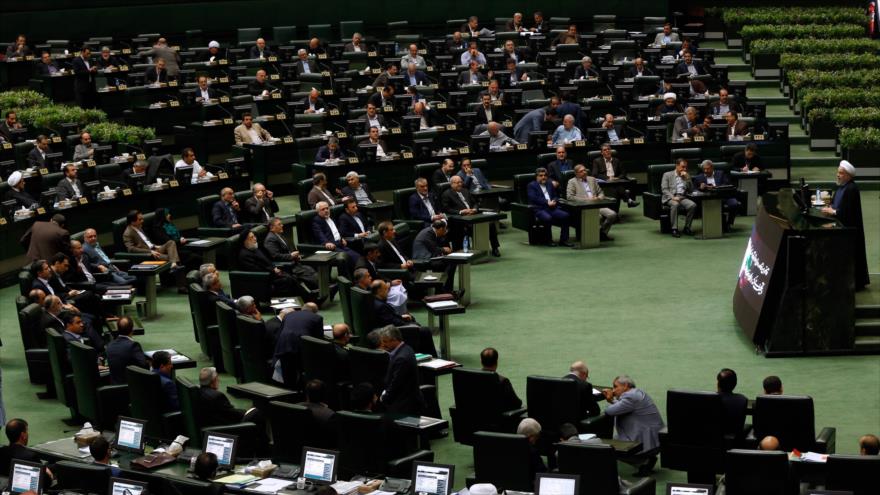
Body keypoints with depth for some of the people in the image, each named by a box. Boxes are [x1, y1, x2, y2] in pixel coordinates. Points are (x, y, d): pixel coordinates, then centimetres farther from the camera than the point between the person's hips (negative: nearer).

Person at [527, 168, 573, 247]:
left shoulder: (549, 184, 25)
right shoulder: (531, 185, 6)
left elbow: (555, 196, 23)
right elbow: (533, 198, -9)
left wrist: (554, 201, -2)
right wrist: (547, 202, -16)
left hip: (552, 208, 6)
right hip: (539, 209, -6)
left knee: (565, 215, -20)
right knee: (547, 218, -37)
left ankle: (563, 240, -14)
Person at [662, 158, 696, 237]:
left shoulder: (687, 176, 20)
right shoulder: (667, 175, 8)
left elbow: (691, 190, 13)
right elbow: (664, 189, -2)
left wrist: (687, 178, 0)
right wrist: (673, 197, -18)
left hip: (682, 197, 4)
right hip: (670, 198, -4)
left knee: (693, 205, -27)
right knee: (675, 204, -39)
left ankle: (687, 228, -16)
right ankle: (674, 229, -35)